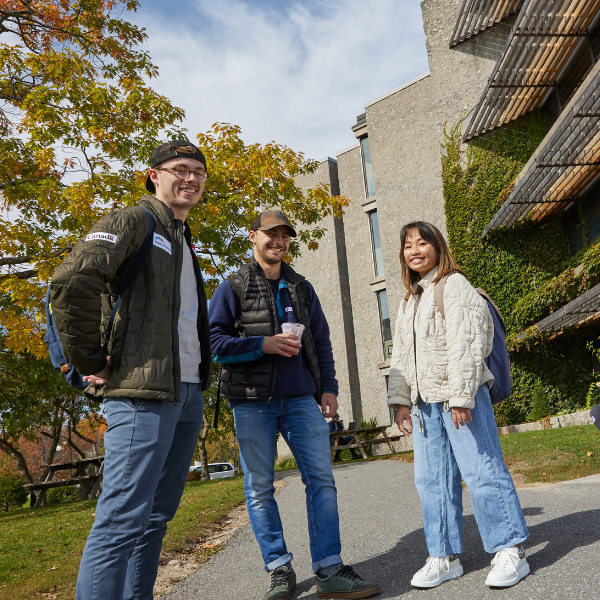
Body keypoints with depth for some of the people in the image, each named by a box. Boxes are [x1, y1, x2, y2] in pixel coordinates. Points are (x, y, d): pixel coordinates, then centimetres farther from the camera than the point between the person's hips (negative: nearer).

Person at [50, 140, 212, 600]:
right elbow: (72, 281, -19)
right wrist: (91, 363, -15)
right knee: (124, 518, -9)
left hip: (188, 392, 9)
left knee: (158, 513, 13)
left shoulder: (184, 241, 24)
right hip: (143, 390, -9)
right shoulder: (133, 221, -3)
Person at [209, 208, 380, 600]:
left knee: (322, 480, -2)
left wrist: (328, 387, 7)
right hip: (252, 403, -2)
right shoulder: (233, 288, 4)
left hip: (302, 399, 3)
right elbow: (214, 341, -4)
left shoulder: (302, 288, 16)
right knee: (260, 488, 4)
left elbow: (322, 341, 17)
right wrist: (263, 344, -15)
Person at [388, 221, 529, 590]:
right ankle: (445, 557, 18)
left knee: (481, 470, -4)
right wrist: (400, 399, 12)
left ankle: (511, 551, 9)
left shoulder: (454, 285, -4)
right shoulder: (410, 300, 20)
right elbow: (401, 354, 20)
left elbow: (464, 345, -13)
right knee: (432, 480, 8)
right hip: (425, 401, 8)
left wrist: (460, 396, -19)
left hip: (460, 396, -7)